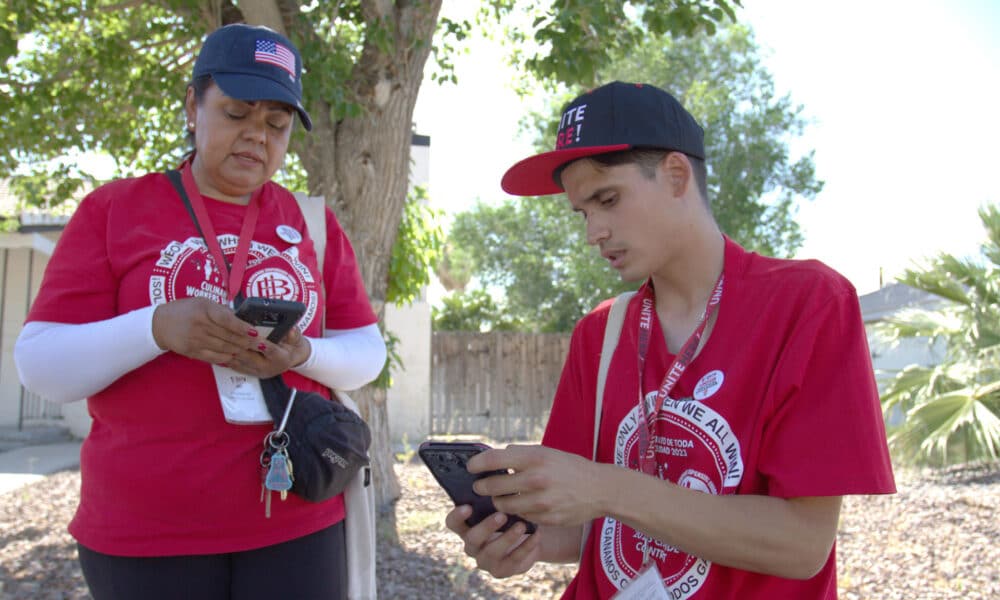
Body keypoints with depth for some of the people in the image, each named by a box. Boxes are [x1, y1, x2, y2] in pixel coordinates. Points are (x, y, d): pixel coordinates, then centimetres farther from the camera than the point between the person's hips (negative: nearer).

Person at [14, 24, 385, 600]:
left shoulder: (313, 223, 5)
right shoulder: (113, 209, -1)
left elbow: (368, 354, 6)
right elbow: (41, 366, -5)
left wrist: (303, 354, -16)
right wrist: (158, 328, -23)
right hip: (146, 531, -1)